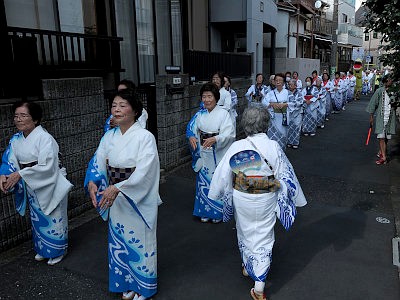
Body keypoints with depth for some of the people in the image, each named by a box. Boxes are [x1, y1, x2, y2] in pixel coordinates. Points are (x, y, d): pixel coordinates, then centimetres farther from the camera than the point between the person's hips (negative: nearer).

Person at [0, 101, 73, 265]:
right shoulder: (16, 139, 1)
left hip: (49, 186, -6)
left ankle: (57, 251, 29)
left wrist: (20, 174, -27)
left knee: (53, 220, 8)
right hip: (31, 188, 6)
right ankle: (42, 249, 41)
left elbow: (46, 166, -27)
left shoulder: (44, 138, -20)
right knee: (37, 219, 21)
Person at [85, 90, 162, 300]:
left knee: (139, 242, 10)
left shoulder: (145, 137, -15)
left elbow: (143, 172, -22)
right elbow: (97, 163, 0)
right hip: (115, 200, 5)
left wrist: (117, 188, -31)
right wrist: (92, 183, -20)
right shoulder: (109, 137, 3)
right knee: (120, 241, 17)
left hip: (139, 200, -5)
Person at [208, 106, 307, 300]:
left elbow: (223, 174, -5)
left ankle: (247, 267, 47)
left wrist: (215, 194, 12)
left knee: (245, 232, 24)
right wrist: (297, 199, 7)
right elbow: (286, 175, -7)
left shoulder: (236, 147, -14)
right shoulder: (273, 147, -15)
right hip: (266, 201, -1)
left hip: (241, 198, 1)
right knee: (263, 237, 11)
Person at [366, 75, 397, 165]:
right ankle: (383, 157, -7)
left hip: (390, 118, 3)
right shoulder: (379, 91, -5)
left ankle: (381, 152, 27)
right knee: (381, 137, -8)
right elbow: (373, 104, 0)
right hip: (381, 117, -3)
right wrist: (371, 117, 0)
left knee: (386, 137, 8)